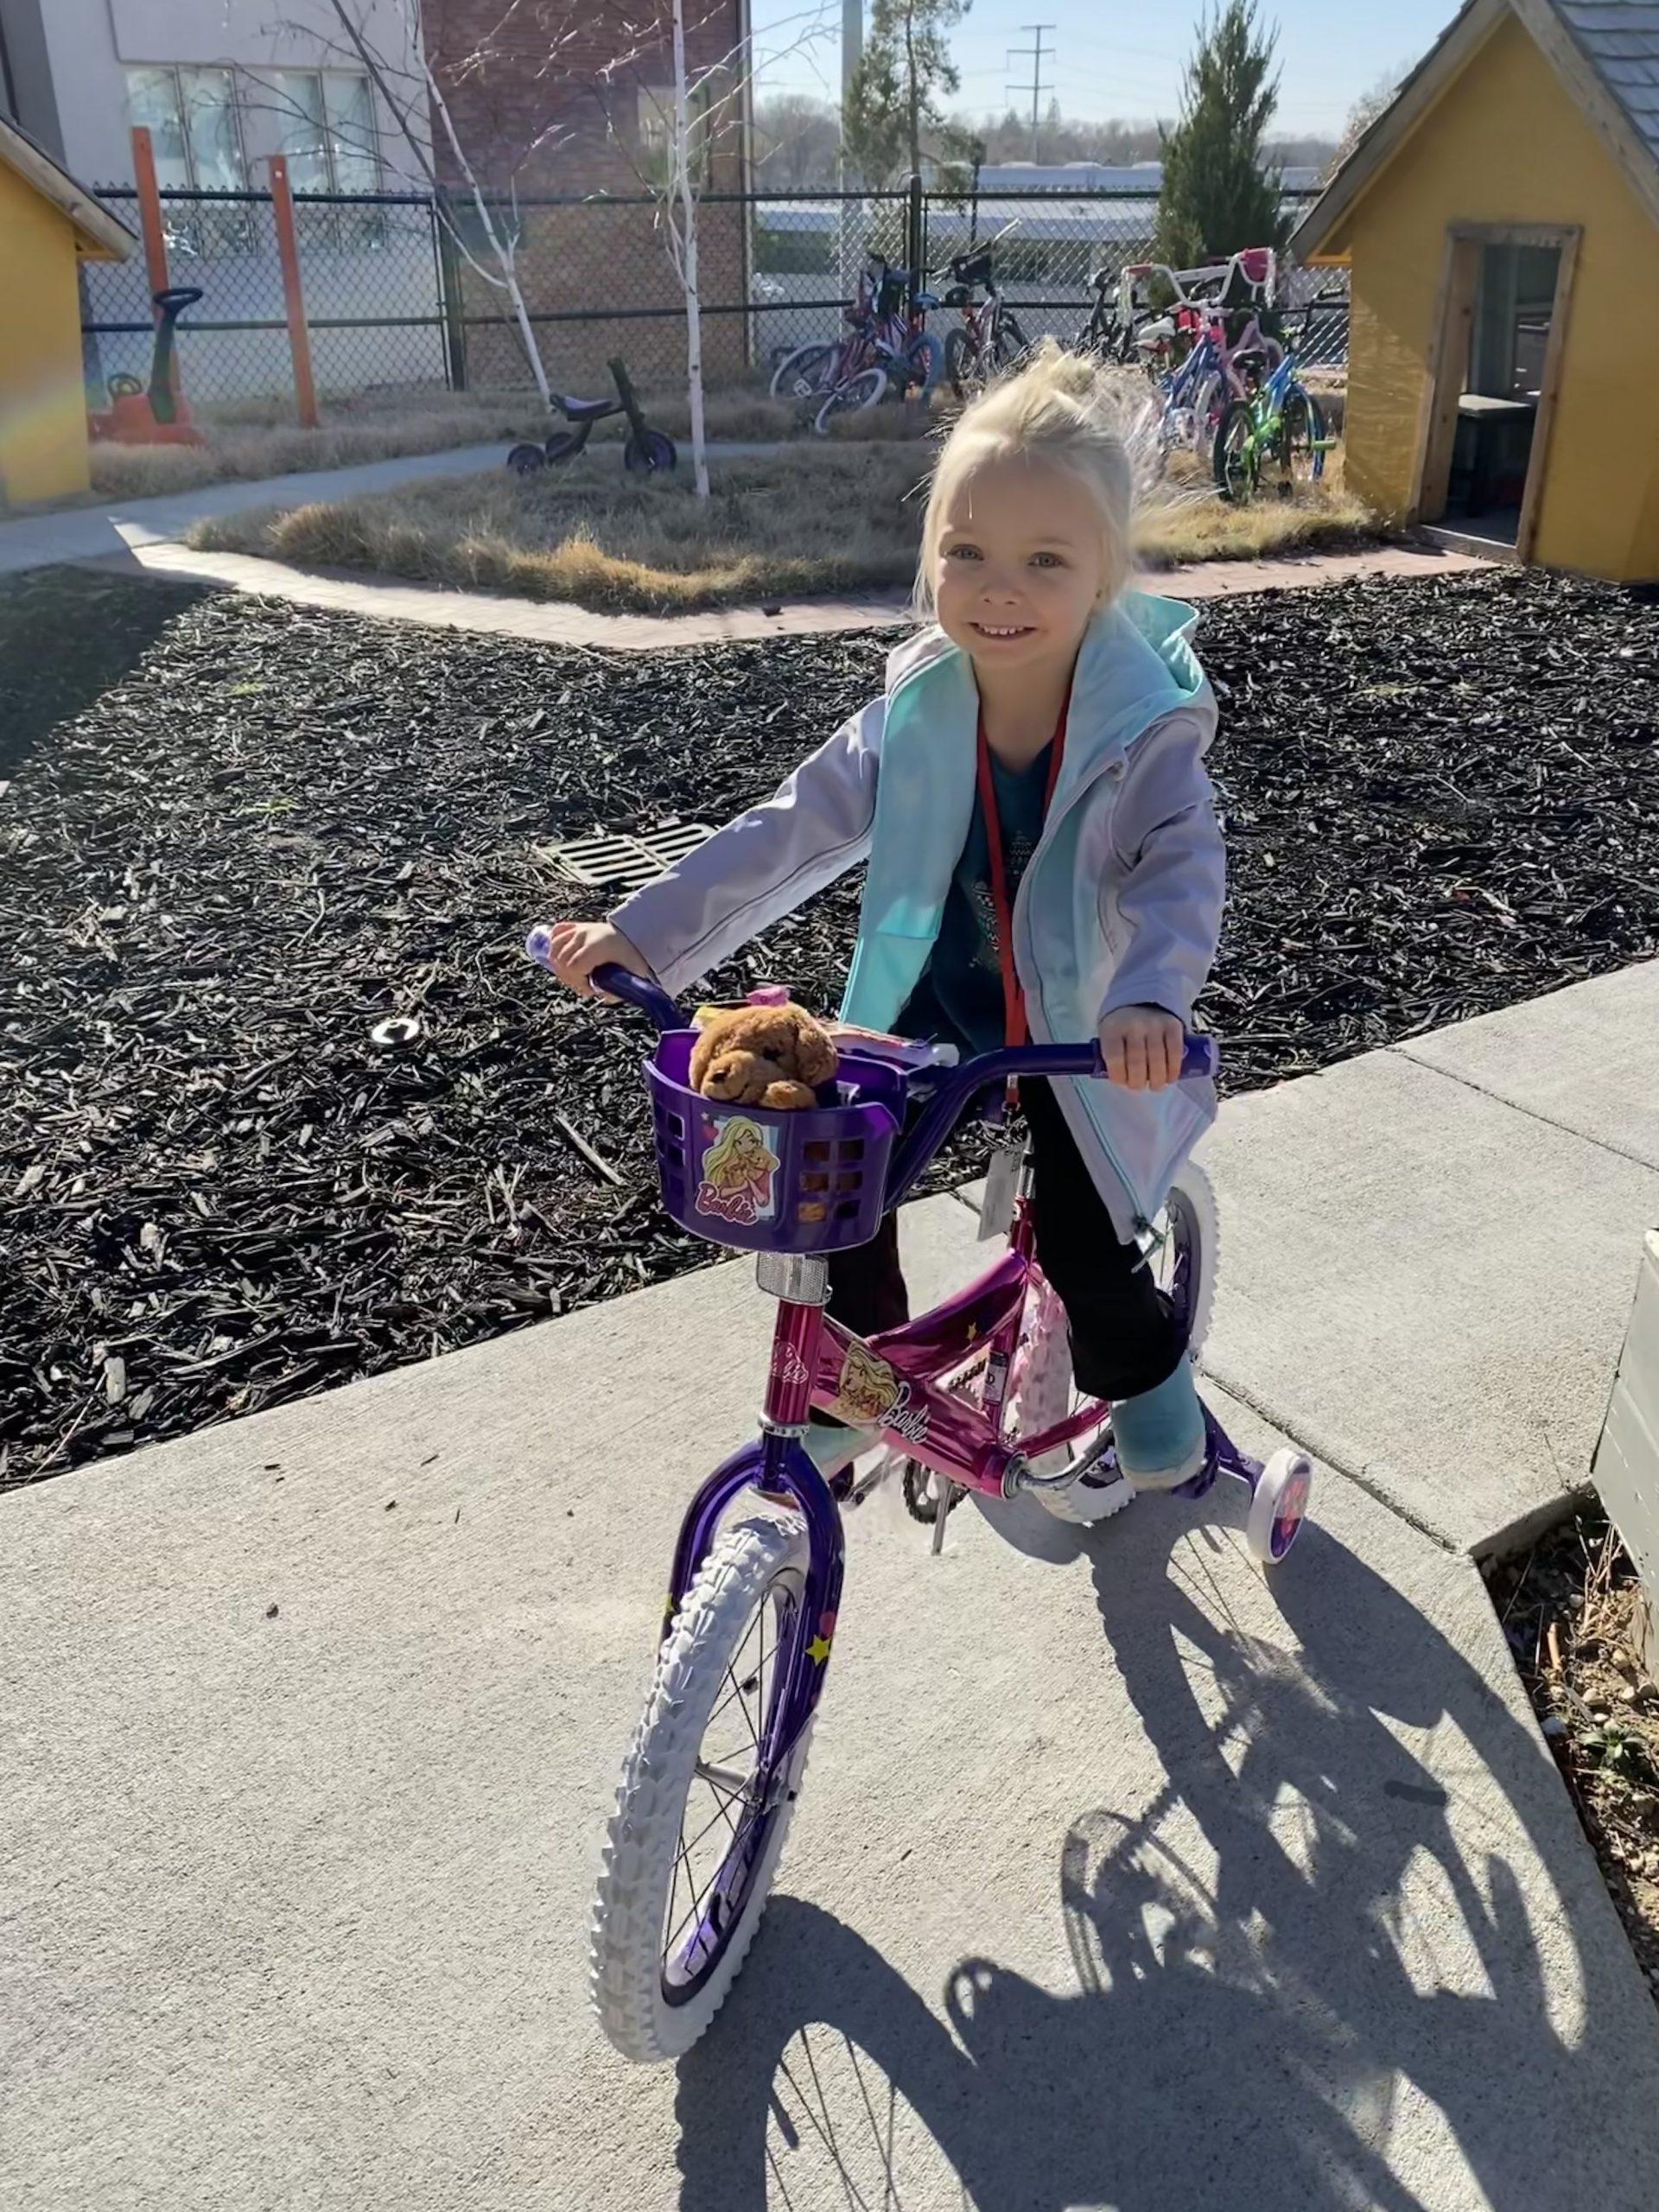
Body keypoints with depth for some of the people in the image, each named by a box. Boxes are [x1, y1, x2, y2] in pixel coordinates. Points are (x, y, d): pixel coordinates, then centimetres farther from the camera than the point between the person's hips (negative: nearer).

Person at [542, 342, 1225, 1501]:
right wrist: (643, 932, -19)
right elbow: (791, 830, -11)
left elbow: (1183, 874, -31)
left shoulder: (1145, 731, -19)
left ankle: (1149, 1380, 33)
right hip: (932, 1001, 3)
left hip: (1083, 1026, -3)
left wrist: (1148, 998, -52)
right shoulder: (916, 712, -10)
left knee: (1087, 1254, -3)